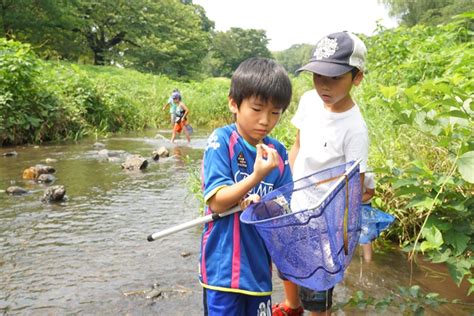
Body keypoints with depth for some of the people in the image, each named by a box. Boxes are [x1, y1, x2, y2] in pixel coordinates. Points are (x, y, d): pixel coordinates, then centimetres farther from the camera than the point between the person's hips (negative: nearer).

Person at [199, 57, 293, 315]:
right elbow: (217, 202, -16)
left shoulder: (278, 151, 0)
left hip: (259, 263, 5)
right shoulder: (221, 141, -12)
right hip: (224, 264, -4)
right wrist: (257, 176, -27)